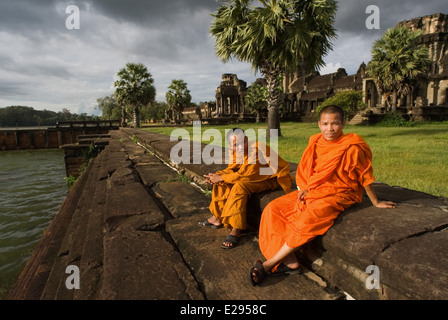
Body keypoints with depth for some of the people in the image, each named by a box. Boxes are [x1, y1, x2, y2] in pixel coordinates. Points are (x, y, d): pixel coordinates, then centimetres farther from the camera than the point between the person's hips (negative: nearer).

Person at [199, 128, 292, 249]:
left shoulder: (256, 149, -30)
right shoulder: (233, 151, -5)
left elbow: (244, 174, -30)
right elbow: (231, 169, 0)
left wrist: (221, 178, -25)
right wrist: (216, 175, -19)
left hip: (271, 179, -8)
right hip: (255, 175, 9)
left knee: (240, 186, -32)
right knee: (222, 182, -2)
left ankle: (236, 230, -27)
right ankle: (218, 218, 7)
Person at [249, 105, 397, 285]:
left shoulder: (352, 148, -13)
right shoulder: (315, 143, 4)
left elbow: (365, 177, -3)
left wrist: (376, 202, 5)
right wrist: (303, 188, -2)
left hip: (337, 195, -7)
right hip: (312, 191, 7)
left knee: (306, 222, -34)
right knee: (272, 209, -9)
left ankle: (269, 264, -19)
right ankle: (290, 262, -15)